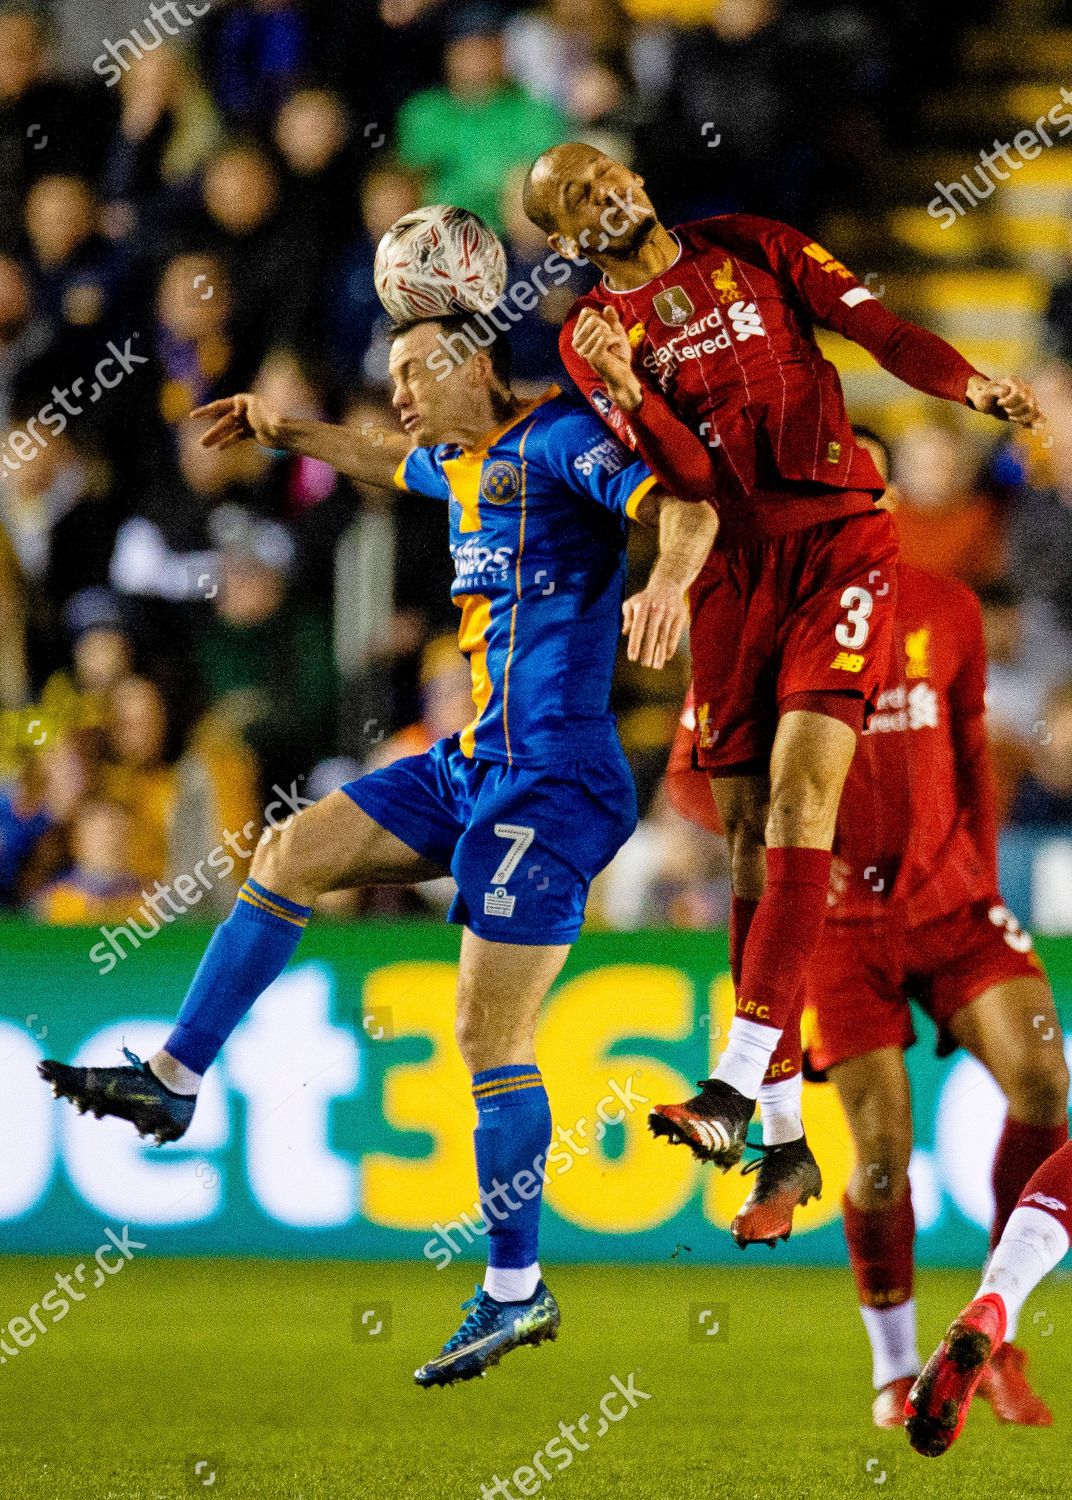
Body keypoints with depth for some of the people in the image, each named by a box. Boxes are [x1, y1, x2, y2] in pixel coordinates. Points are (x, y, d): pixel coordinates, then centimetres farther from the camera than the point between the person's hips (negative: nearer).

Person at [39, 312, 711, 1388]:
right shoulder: (461, 462, 17)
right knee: (290, 854, 11)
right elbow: (389, 463, 42)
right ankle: (174, 1081, 17)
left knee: (490, 1035, -8)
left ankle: (516, 1291, 0)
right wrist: (288, 433, 39)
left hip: (552, 777, -9)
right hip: (473, 766, 9)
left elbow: (678, 506, -26)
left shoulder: (555, 439, -10)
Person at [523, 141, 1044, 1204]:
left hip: (838, 537, -2)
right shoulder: (594, 336, 7)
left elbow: (873, 325, 6)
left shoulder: (748, 247, 10)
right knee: (747, 831, 1)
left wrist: (968, 384, -7)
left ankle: (737, 1081, -26)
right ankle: (786, 1137, 8)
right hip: (736, 566, 2)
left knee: (798, 797, -18)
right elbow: (689, 480, -5)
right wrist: (626, 389, -21)